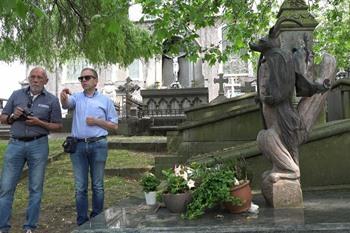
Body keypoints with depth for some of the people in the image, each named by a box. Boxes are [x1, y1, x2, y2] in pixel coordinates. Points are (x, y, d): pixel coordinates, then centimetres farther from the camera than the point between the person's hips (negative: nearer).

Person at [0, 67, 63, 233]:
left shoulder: (52, 100, 3)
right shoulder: (16, 95, 8)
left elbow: (58, 126, 4)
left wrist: (39, 123, -11)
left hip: (38, 145, -1)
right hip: (15, 144, 1)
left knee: (35, 188, 5)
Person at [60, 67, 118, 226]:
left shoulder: (105, 100, 6)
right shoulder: (76, 97, 9)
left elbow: (114, 125, 6)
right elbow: (66, 104, -16)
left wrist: (97, 121, -8)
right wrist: (64, 96, -38)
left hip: (98, 145, -1)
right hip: (78, 145, 1)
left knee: (97, 185, 7)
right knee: (80, 187, 5)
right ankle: (82, 222, 14)